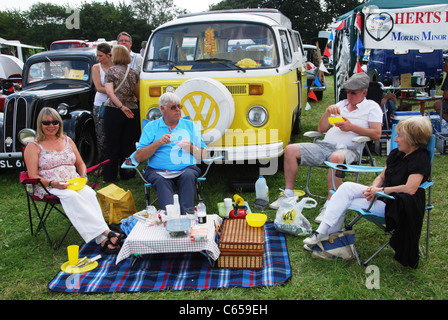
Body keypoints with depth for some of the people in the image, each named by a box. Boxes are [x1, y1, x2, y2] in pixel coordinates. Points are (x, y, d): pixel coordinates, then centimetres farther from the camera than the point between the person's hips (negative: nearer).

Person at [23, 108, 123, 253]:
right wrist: (53, 184, -20)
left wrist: (83, 176, -1)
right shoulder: (33, 146, 4)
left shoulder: (67, 141, 18)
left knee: (89, 193, -31)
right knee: (71, 196, -36)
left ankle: (103, 240, -43)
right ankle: (106, 232, -42)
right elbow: (33, 176, -3)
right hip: (48, 187, -3)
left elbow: (80, 163, 22)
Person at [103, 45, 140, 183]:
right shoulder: (134, 72, 8)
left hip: (113, 111, -3)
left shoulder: (111, 70, -3)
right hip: (132, 111, 3)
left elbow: (109, 91, -14)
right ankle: (126, 173, 16)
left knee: (112, 145, 5)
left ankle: (110, 175, 12)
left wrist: (121, 106, -18)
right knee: (128, 144, 10)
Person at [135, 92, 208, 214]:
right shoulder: (151, 127, 14)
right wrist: (158, 143, -8)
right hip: (158, 171, -1)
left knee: (188, 176, -33)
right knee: (161, 180, -34)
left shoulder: (190, 125, 18)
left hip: (186, 169, 1)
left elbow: (204, 156, 14)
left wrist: (191, 148, -6)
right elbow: (138, 157, 4)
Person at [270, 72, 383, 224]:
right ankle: (288, 194, -7)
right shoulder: (341, 104, 26)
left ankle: (329, 205, -38)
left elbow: (377, 134, -2)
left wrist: (352, 127, -10)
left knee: (336, 157, -43)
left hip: (348, 148, -5)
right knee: (290, 150, -13)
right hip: (324, 145, 6)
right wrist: (327, 112, 3)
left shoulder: (372, 107, 12)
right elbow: (321, 129, 21)